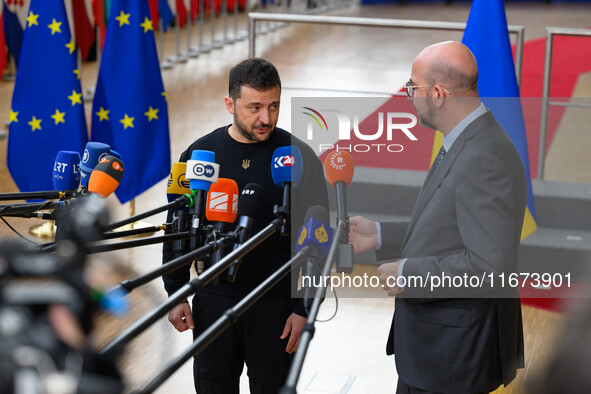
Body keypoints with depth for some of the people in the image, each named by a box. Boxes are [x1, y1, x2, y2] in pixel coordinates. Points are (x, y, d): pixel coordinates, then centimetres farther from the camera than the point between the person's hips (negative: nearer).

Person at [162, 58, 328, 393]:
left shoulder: (299, 158, -5)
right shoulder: (201, 152, 1)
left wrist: (304, 308, -7)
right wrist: (176, 293, 4)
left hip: (275, 304, -2)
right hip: (214, 300, 2)